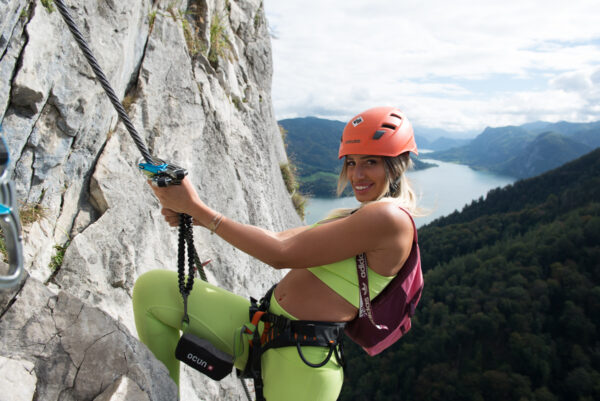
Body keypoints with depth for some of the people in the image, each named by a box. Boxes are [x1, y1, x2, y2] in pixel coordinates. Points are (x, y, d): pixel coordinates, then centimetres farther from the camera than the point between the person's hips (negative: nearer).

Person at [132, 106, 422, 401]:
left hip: (300, 359, -9)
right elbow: (277, 239, 8)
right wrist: (193, 215, -1)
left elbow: (281, 255, -20)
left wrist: (197, 208, -15)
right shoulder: (353, 218, 13)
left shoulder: (390, 217, -16)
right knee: (151, 287, 5)